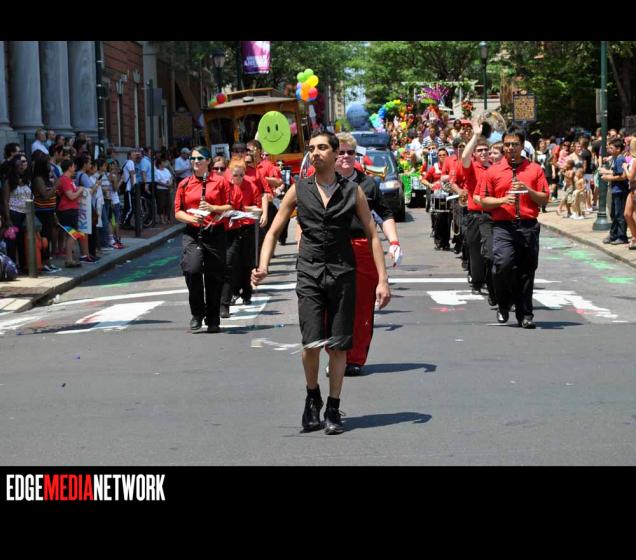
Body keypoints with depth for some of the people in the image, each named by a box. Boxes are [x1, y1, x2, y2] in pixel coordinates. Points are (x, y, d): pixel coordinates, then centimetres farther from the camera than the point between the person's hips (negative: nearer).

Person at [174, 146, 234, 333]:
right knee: (192, 270, -21)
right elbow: (178, 212, 10)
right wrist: (192, 218, -9)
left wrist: (213, 208, -14)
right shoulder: (184, 184, 9)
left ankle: (213, 320, 17)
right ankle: (197, 314, -3)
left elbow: (229, 207, 4)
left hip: (215, 233, 0)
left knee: (214, 278, 3)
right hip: (192, 234, 1)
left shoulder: (220, 181, 5)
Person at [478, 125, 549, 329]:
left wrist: (528, 190, -9)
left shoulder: (534, 169, 11)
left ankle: (525, 315, 13)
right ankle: (504, 306, 5)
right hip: (503, 226, -1)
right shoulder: (493, 171, 9)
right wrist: (503, 200, -9)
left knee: (526, 270, 3)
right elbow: (484, 201, 7)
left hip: (528, 226, 1)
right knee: (503, 264, -19)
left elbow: (544, 199, 7)